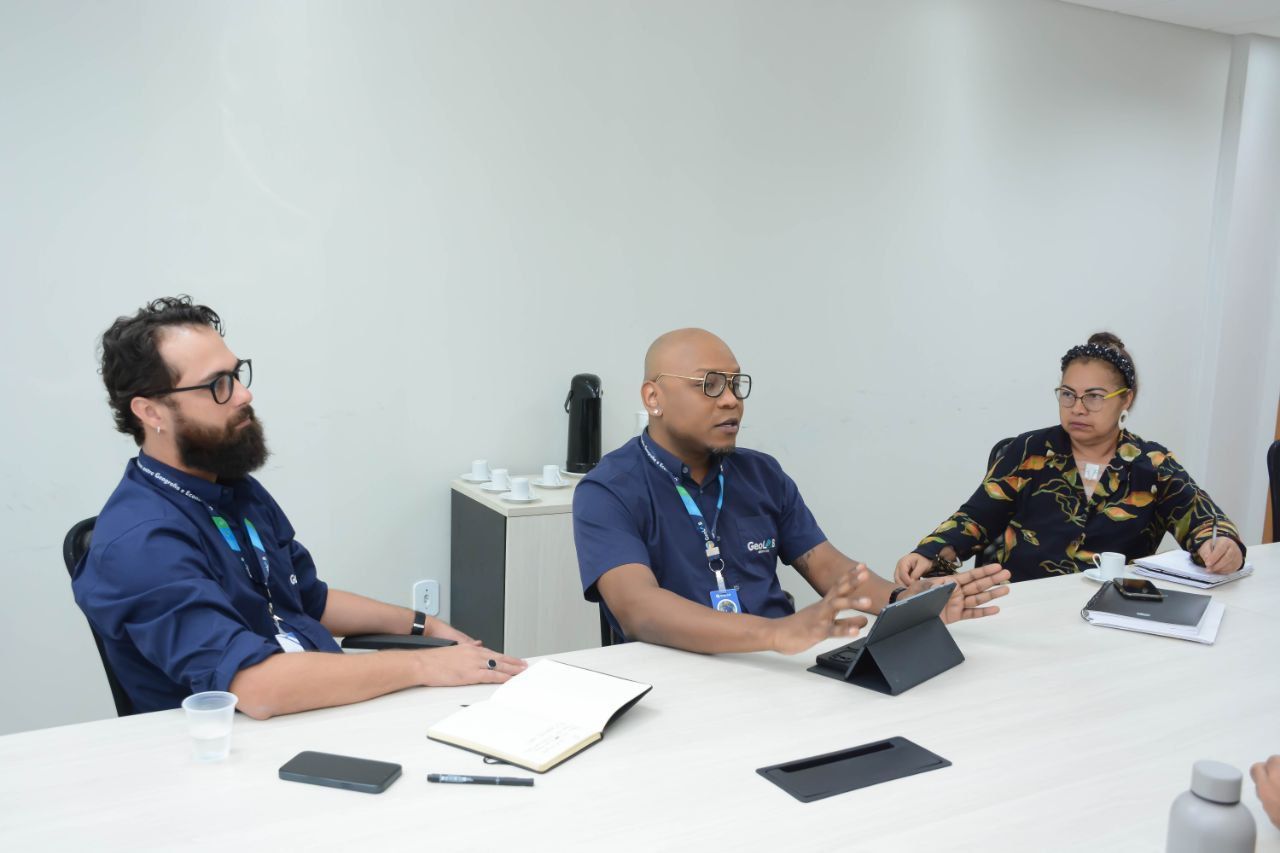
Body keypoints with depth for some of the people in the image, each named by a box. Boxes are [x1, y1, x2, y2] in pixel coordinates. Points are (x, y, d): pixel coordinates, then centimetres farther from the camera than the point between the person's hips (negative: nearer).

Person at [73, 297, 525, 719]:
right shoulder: (138, 542, -20)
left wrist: (425, 626, 11)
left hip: (327, 705, 8)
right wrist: (422, 665, -23)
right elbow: (255, 686, -30)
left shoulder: (240, 490, 8)